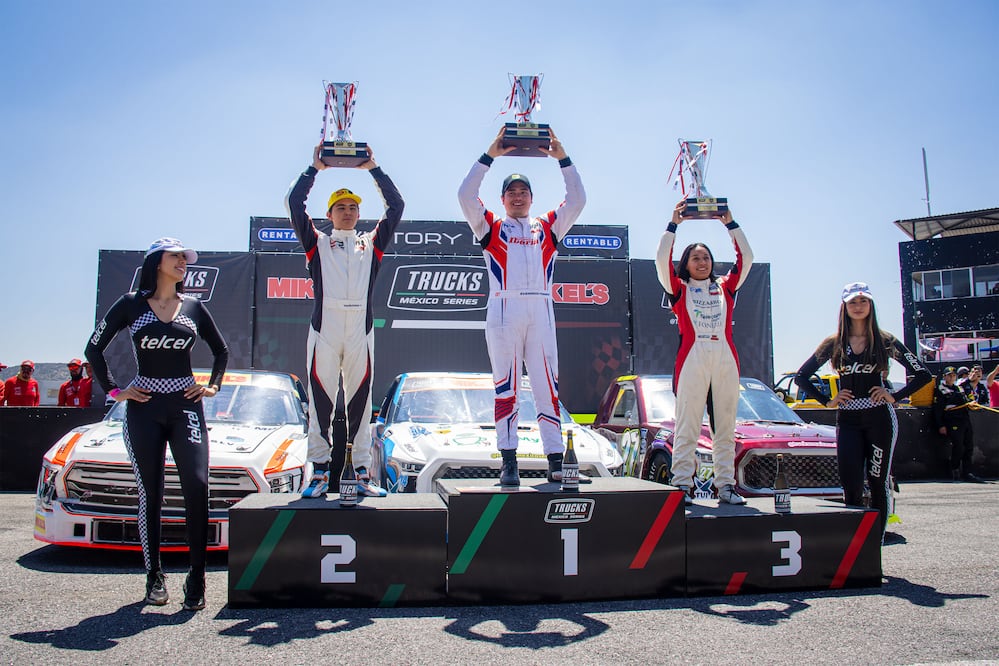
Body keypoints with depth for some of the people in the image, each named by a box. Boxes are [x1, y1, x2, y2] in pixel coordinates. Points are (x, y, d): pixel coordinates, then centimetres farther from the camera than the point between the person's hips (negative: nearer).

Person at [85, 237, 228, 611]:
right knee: (150, 493, 4)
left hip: (186, 405, 1)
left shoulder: (193, 308, 9)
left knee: (196, 486, -12)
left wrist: (213, 386, 8)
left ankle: (196, 579, -7)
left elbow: (221, 350, 21)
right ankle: (154, 576, 15)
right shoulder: (131, 304, 4)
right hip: (144, 408, -1)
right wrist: (113, 391, 1)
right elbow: (94, 348, 8)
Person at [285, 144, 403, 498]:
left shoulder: (371, 243, 18)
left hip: (360, 329, 1)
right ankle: (319, 471, 5)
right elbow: (294, 203, 9)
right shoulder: (317, 243, 16)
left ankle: (362, 473, 6)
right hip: (324, 327, -1)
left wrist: (373, 169, 18)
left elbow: (396, 206, 15)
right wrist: (315, 168, 13)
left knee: (360, 401, 3)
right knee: (320, 400, -1)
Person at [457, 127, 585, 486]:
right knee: (506, 385, -3)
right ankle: (508, 461, -2)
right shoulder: (491, 227, 17)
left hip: (540, 311, 1)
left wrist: (563, 158, 8)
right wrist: (489, 156, 2)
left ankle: (555, 461, -3)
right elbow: (465, 196, 5)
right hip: (503, 309, -1)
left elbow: (577, 200, 15)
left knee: (547, 383, -3)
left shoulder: (547, 227, 21)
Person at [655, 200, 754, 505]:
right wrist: (674, 224, 0)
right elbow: (662, 259, -1)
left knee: (725, 425, 4)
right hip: (692, 358, -3)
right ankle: (682, 485, -2)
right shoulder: (679, 289, 11)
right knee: (687, 426, -4)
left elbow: (746, 257, 14)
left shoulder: (725, 287, 18)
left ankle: (726, 485, 8)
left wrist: (730, 223, 11)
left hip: (726, 359, 3)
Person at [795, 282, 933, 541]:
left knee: (878, 483, 4)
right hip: (847, 420, 1)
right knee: (851, 485, -5)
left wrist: (895, 396, -5)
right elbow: (801, 376, 8)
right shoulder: (834, 343, 6)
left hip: (879, 419, -1)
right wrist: (827, 401, 1)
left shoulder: (885, 341, 3)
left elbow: (923, 374, 3)